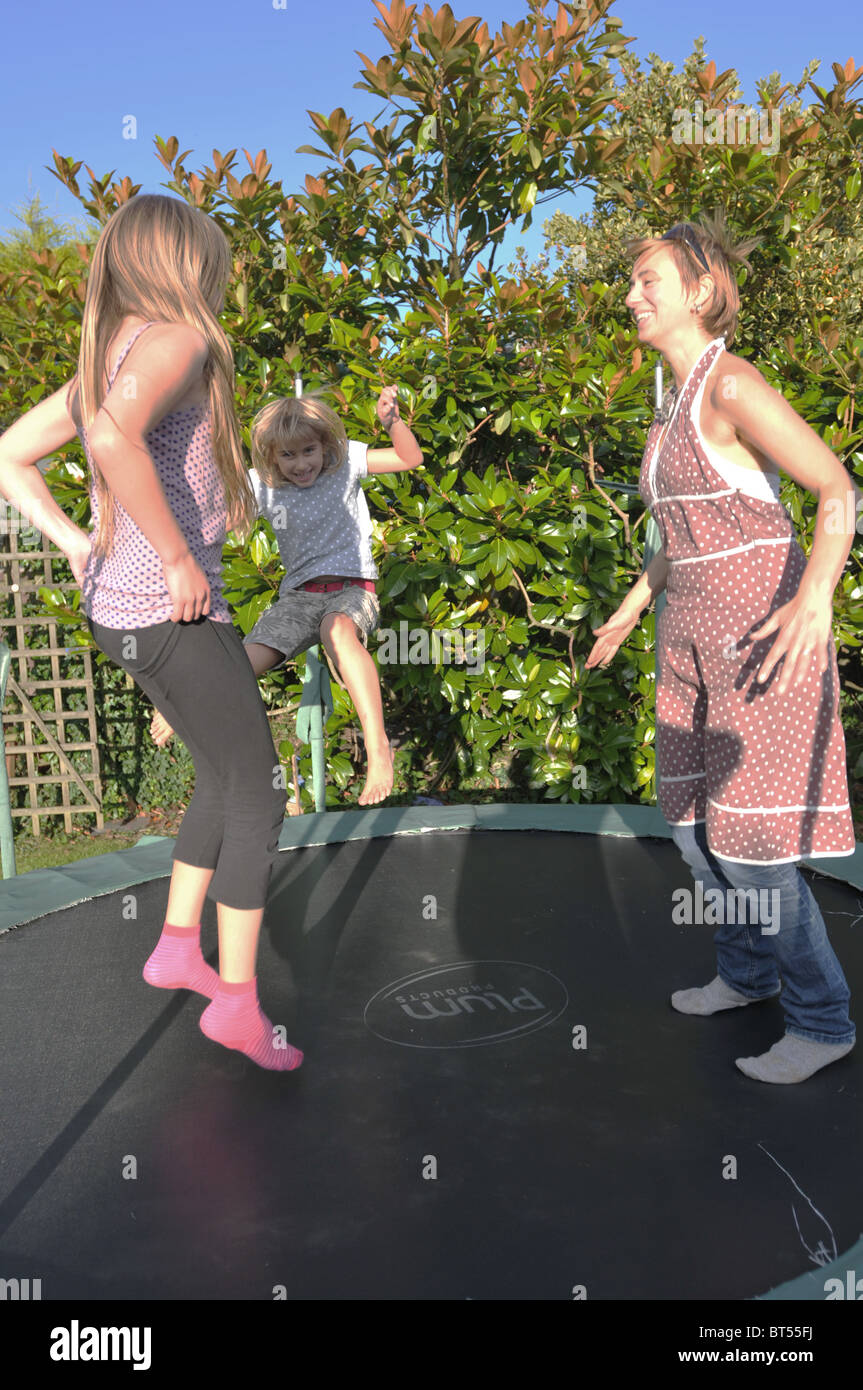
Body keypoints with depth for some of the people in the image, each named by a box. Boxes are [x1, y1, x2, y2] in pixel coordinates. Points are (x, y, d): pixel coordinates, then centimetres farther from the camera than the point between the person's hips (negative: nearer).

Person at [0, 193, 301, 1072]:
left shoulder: (109, 355, 15)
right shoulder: (176, 340, -12)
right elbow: (112, 438, -33)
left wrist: (75, 546, 12)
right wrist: (180, 560, -24)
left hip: (116, 607, 10)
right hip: (171, 613, -9)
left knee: (225, 779, 22)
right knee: (258, 796, 0)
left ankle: (178, 947, 32)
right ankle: (237, 1005, 10)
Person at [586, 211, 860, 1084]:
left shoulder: (732, 387, -13)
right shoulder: (674, 406, 13)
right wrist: (633, 606, 27)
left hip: (763, 626, -9)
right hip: (692, 630, 9)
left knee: (749, 839, -6)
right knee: (692, 822, 14)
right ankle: (747, 970, 34)